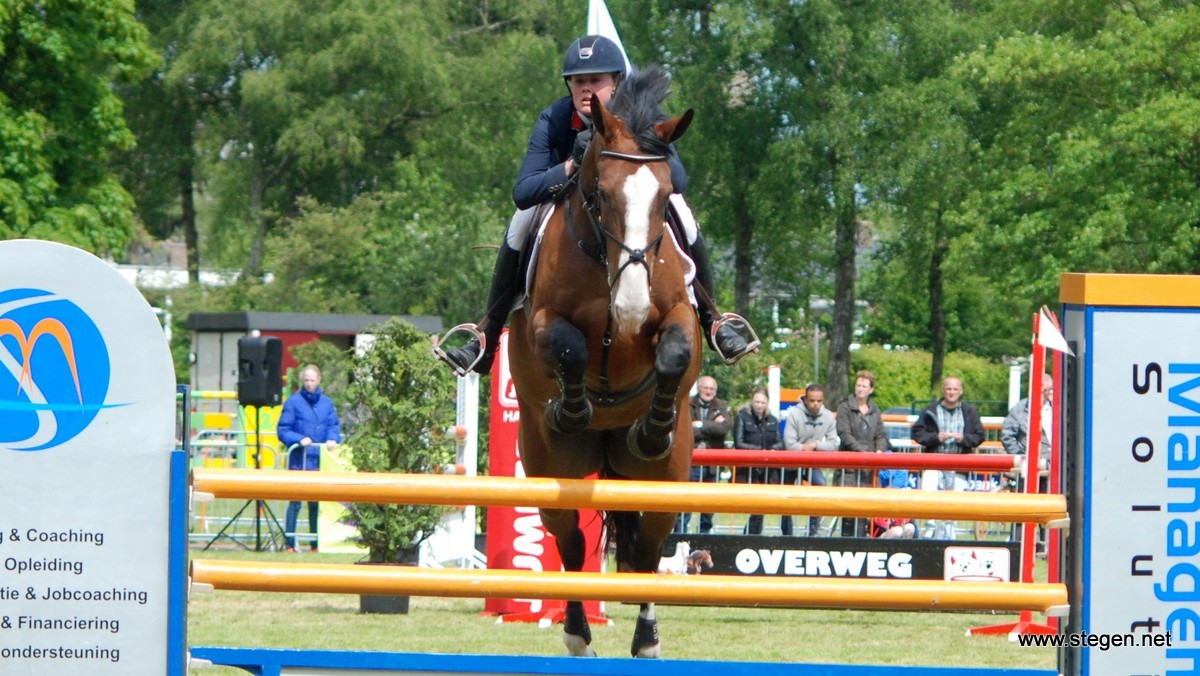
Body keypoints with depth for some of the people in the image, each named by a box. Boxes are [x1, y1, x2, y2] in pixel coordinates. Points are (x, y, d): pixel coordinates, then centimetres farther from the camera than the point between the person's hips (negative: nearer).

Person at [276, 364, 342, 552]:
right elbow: (282, 429, -3)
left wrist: (332, 439, -8)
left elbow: (334, 425, 13)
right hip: (299, 459, -4)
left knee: (317, 502, 8)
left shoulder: (326, 403, 12)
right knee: (295, 502, -7)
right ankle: (289, 542, -5)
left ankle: (316, 543, 14)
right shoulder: (293, 402, -1)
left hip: (320, 459, 4)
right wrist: (299, 439, -17)